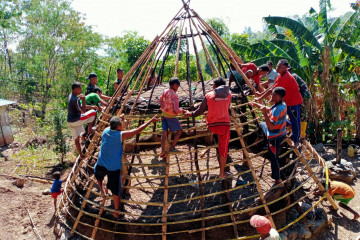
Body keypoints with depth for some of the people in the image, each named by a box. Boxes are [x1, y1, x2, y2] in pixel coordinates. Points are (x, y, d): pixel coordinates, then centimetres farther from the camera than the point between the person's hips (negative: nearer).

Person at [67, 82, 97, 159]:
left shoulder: (71, 96, 10)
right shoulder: (75, 99, -21)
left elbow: (81, 107, 20)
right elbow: (83, 110, -23)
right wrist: (83, 100, -29)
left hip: (70, 121, 9)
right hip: (76, 120, -9)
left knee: (76, 138, 15)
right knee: (93, 112, -2)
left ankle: (81, 155, 22)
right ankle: (89, 132, 5)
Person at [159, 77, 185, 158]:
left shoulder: (165, 91, 2)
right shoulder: (175, 95, -19)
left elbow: (160, 101, 13)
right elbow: (176, 110, -20)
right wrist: (182, 111, -1)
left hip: (164, 115, 7)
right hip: (171, 116, -7)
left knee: (164, 132, 8)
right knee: (179, 131, 10)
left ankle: (162, 151, 3)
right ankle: (172, 147, 13)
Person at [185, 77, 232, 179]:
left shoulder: (209, 95, 3)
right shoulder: (228, 94, 9)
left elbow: (200, 111, 5)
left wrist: (190, 114, 22)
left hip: (212, 125, 0)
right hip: (225, 124, 0)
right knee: (223, 149, 8)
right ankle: (222, 173, 15)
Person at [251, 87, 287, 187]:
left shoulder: (277, 109, -33)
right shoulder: (282, 104, -4)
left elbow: (271, 126, -36)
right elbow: (269, 110, 15)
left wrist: (264, 113, -38)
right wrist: (257, 105, 16)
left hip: (275, 137, -10)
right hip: (280, 132, 10)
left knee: (273, 158, 2)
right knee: (261, 124, 33)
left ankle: (278, 181, 14)